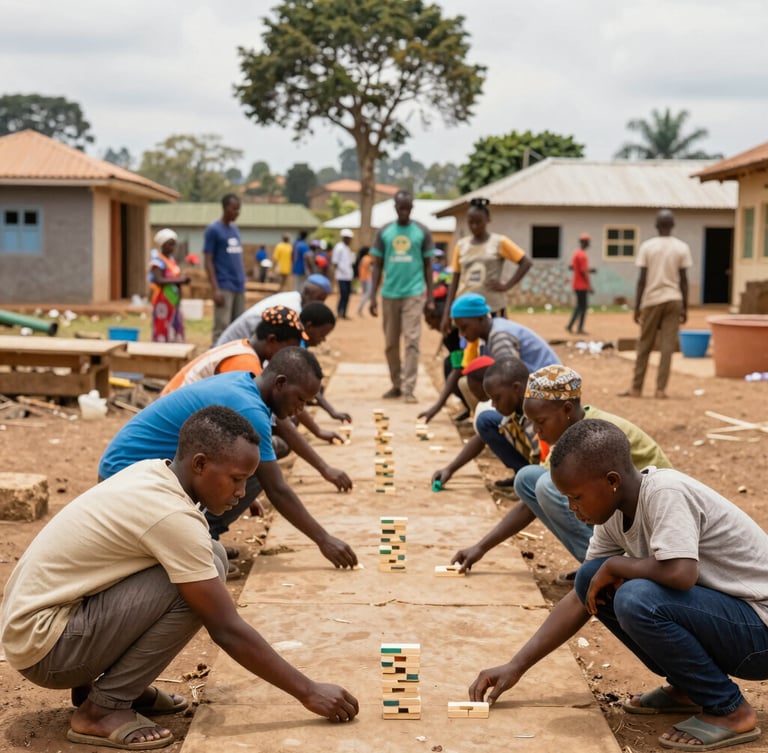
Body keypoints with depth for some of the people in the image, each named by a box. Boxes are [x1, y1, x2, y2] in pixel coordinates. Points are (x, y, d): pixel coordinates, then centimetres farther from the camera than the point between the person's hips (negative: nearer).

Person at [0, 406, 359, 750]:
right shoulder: (172, 515, -24)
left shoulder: (152, 474, 1)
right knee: (191, 589, -22)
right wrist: (309, 692, -15)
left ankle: (97, 680, 11)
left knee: (205, 562, 4)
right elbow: (227, 631, -21)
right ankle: (103, 708, -8)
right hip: (42, 645, -9)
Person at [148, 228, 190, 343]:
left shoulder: (171, 260, 14)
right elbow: (159, 280, -24)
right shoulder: (157, 260, -12)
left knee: (177, 328, 8)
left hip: (174, 301, 9)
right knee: (161, 329, -6)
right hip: (162, 301, -9)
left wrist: (183, 280, 1)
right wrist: (178, 280, -25)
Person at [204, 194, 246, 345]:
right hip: (224, 287, -7)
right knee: (222, 327, -8)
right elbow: (208, 261, -7)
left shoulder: (235, 229, 16)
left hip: (239, 287, 7)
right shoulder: (213, 230, -4)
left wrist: (243, 281, 14)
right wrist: (215, 289, -14)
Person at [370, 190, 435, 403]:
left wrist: (430, 297, 2)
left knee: (412, 341, -8)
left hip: (414, 294, -2)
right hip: (389, 294, 3)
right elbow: (377, 266, 9)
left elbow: (428, 265, 7)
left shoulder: (422, 232, 3)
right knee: (390, 344, 9)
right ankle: (396, 385, 22)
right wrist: (373, 297, 3)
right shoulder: (384, 232, 7)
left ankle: (408, 389, -7)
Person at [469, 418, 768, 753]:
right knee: (592, 579, 1)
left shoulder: (666, 492, -25)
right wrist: (516, 666, 2)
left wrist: (614, 566, -20)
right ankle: (688, 688, 11)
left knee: (637, 599, -30)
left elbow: (680, 573, -40)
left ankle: (729, 710, -10)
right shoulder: (615, 515, 0)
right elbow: (581, 600, 7)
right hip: (712, 606, 9)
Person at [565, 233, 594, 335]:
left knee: (579, 306, 16)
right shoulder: (583, 255, -18)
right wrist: (589, 285, -17)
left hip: (576, 284, 9)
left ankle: (570, 325, 13)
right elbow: (584, 271, -21)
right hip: (582, 285, -9)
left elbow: (572, 267, 18)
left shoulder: (576, 253, 10)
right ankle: (580, 329, 1)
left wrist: (588, 270, 16)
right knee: (583, 307, -2)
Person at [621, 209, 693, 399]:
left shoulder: (647, 246, -2)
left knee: (644, 346, 7)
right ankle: (661, 388, -2)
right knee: (667, 346, 1)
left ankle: (636, 388, 10)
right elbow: (683, 280, 1)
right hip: (673, 300, 1)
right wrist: (685, 308, 7)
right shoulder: (682, 248, 1)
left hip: (652, 300, -1)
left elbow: (642, 279, -4)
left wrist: (637, 307, 2)